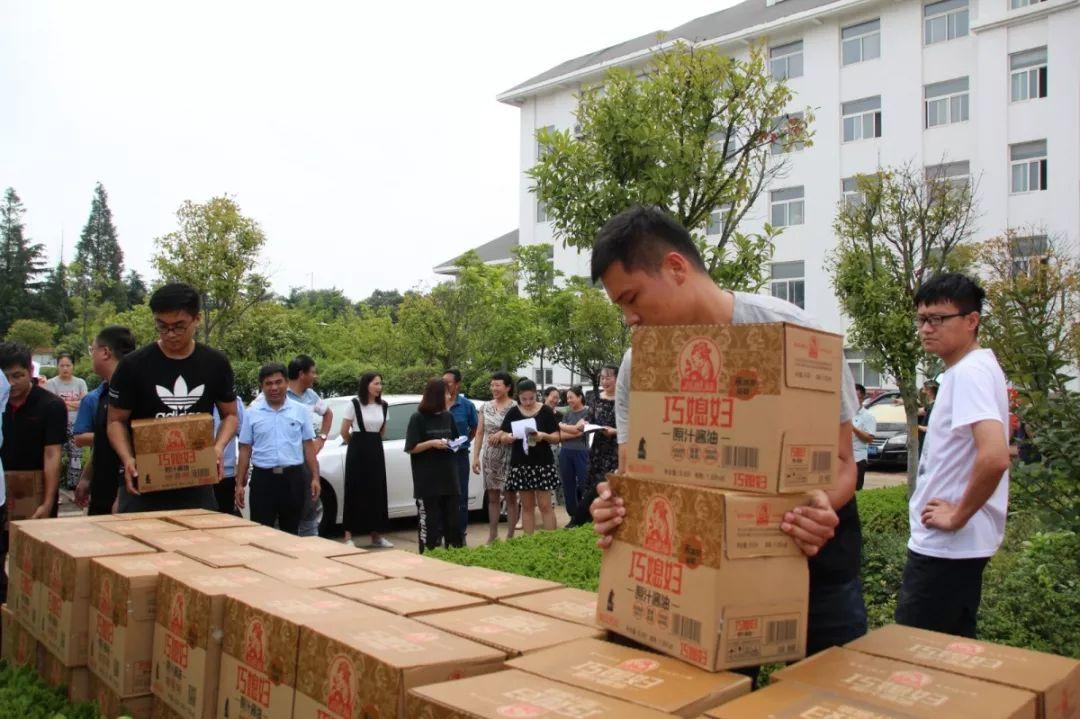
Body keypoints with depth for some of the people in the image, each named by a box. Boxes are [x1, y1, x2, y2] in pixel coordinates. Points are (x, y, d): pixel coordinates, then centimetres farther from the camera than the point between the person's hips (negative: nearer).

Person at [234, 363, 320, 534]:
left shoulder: (300, 411, 3)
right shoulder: (252, 413, 4)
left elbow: (308, 445, 5)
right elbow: (245, 450, 5)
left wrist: (315, 477, -1)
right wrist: (240, 483, 2)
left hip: (293, 477, 0)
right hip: (263, 478, 0)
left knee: (291, 531, 10)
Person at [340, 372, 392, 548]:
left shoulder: (383, 406, 5)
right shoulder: (354, 404, -10)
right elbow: (344, 431, -3)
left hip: (376, 451, 5)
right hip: (357, 451, -5)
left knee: (377, 492, 7)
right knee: (355, 492, -3)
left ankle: (376, 535, 16)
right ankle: (349, 536, 2)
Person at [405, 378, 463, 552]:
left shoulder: (448, 416, 10)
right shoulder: (418, 418, -6)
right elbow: (411, 448, -7)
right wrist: (432, 443, -19)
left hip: (448, 476, 5)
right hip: (427, 480, -5)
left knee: (453, 518, 7)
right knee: (429, 521, -3)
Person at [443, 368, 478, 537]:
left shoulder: (466, 405, 0)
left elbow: (474, 428, 12)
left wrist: (463, 442, 4)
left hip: (459, 456, -1)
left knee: (460, 497, 6)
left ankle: (460, 535, 15)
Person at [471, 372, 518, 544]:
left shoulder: (514, 407, -6)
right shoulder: (486, 407, 8)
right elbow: (479, 433, 9)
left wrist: (502, 434, -21)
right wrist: (476, 456, 4)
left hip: (508, 457, -4)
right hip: (490, 458, 4)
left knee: (510, 497, 3)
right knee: (492, 498, 10)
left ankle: (510, 535, 11)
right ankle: (492, 535, 18)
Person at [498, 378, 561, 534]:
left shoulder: (546, 411, 0)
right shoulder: (513, 413, 6)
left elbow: (557, 438, -1)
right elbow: (502, 437, 7)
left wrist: (544, 436, -21)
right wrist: (507, 437, -16)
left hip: (543, 463, -2)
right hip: (520, 464, 2)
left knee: (545, 505, -3)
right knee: (527, 506, 7)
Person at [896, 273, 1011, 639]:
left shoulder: (968, 373, -19)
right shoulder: (976, 368, 12)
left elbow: (995, 457, -32)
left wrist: (958, 516, -20)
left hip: (945, 547, -10)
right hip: (961, 545, 10)